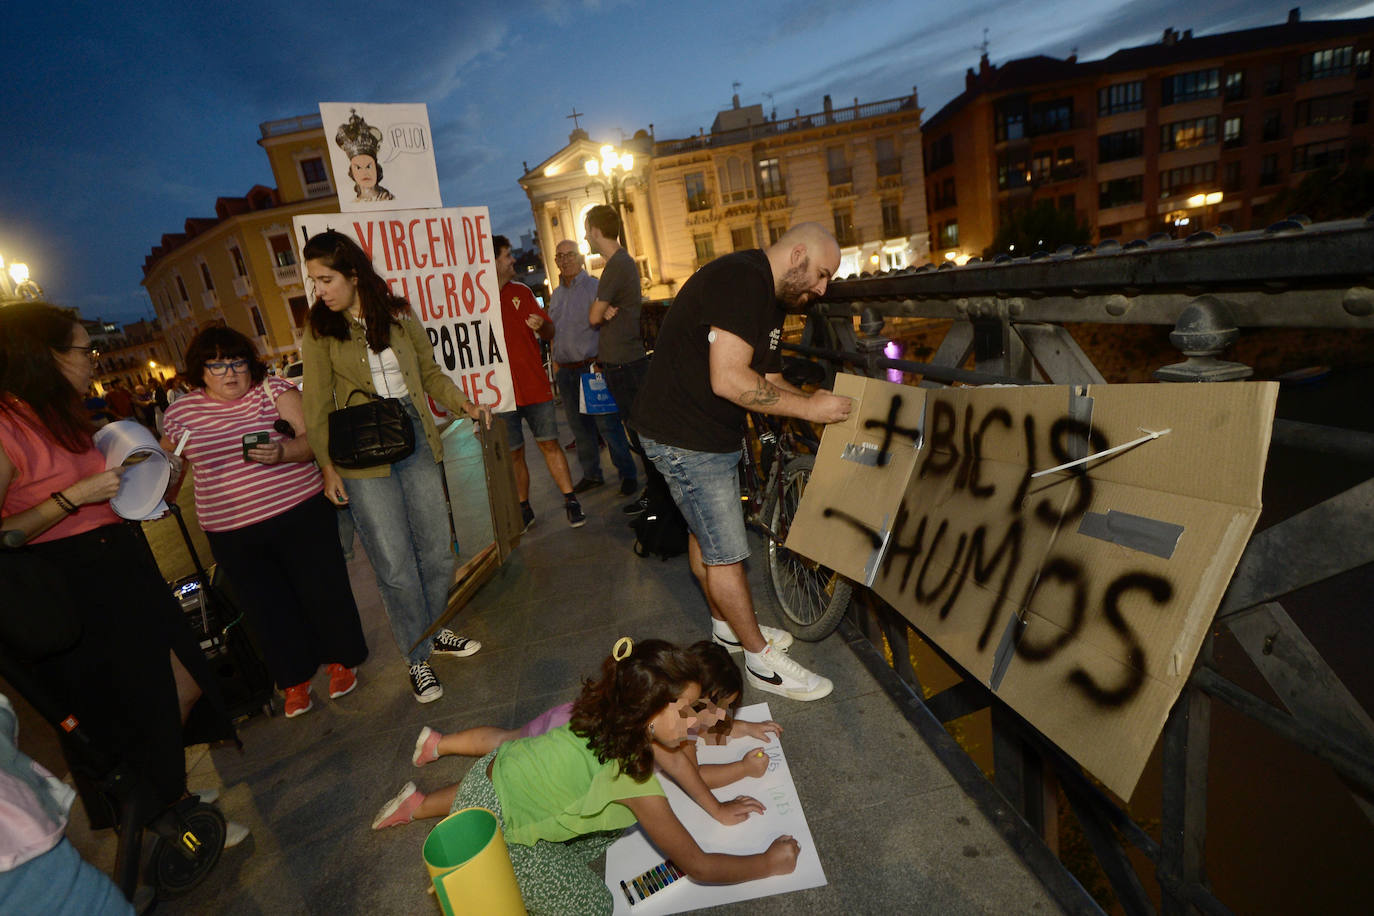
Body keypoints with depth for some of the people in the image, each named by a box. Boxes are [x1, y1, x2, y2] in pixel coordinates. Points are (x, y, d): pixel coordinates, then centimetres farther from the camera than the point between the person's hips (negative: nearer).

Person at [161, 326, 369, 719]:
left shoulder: (273, 389, -3)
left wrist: (283, 452, -29)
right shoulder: (180, 412, 5)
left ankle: (340, 660, 28)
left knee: (322, 589, 5)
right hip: (231, 532, 3)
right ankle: (294, 680, 29)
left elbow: (312, 438, -12)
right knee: (267, 606, 11)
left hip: (300, 512, -2)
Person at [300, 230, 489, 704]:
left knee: (437, 550, 9)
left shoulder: (399, 315, 5)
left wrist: (464, 403, -4)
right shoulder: (319, 331, 0)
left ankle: (434, 631, 33)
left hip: (416, 444, 3)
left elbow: (430, 373, 12)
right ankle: (417, 657, 18)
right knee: (395, 565, 0)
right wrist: (327, 465, -7)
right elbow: (317, 407, 1)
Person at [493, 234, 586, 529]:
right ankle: (523, 509, 19)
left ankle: (571, 501, 10)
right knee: (513, 453, 6)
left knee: (549, 444, 4)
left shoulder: (521, 291, 11)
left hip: (535, 385, 3)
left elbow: (550, 333, 14)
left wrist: (541, 324, -10)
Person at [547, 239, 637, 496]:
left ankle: (628, 474, 4)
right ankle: (591, 474, 24)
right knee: (579, 425, 12)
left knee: (607, 423, -7)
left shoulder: (593, 286, -5)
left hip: (591, 366, -7)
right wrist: (558, 363, 13)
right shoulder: (557, 294, 16)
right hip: (566, 370, 7)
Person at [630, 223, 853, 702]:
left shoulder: (767, 295, 13)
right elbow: (729, 380, -30)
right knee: (726, 554, 0)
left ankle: (728, 626, 41)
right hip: (686, 437, -11)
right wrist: (808, 407, -22)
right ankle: (762, 660, 15)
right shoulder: (740, 281, -22)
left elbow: (761, 377, 14)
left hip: (710, 432, 11)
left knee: (705, 534, 23)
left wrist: (815, 401, -1)